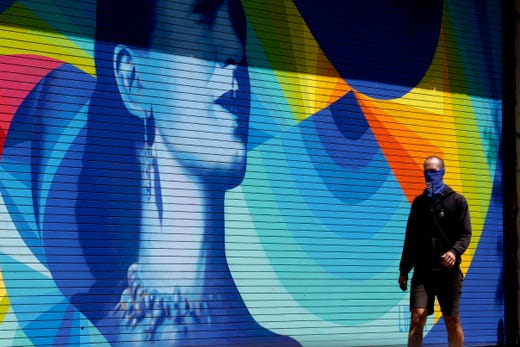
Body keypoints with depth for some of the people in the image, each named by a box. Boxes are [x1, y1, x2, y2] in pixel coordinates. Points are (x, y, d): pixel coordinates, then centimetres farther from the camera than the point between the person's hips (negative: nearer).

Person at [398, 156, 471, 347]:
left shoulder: (457, 200, 4)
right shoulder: (419, 202, 13)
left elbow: (465, 234, -3)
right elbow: (410, 239, 16)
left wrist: (455, 251, -23)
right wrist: (404, 270, 13)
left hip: (448, 270, -2)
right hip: (422, 270, 2)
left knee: (452, 320, 4)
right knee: (417, 317, -11)